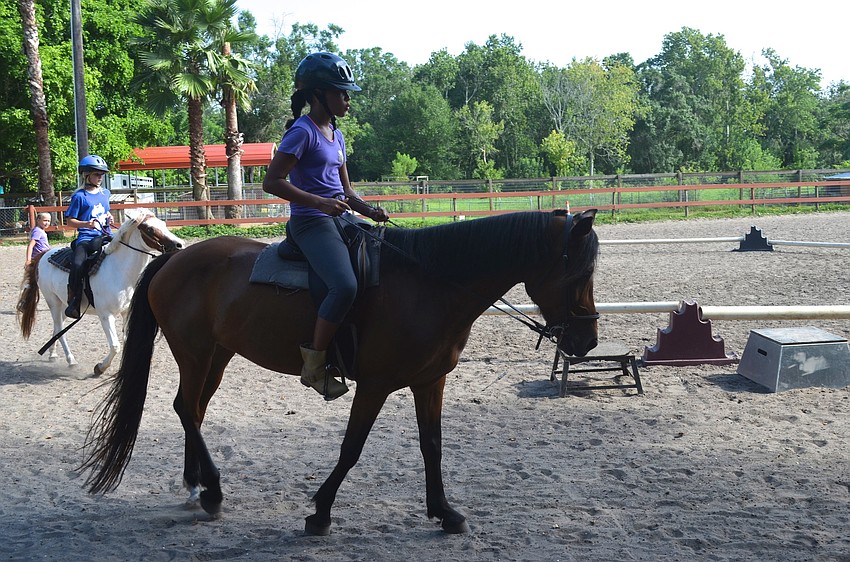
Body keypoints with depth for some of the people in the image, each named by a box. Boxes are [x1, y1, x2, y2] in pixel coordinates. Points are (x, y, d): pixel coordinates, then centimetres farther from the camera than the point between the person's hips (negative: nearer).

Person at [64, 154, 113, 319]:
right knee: (77, 264, -30)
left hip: (105, 236, 5)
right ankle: (73, 301, -20)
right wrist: (86, 224, -16)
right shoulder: (79, 196, -1)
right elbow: (69, 220, 0)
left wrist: (108, 218, 10)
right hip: (86, 238, -5)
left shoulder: (105, 193, 17)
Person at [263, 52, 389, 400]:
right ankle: (314, 365, -18)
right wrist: (320, 203, -22)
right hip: (311, 223, -10)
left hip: (338, 219, 10)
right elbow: (271, 182, -15)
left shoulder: (336, 135, 18)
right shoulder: (303, 132, -9)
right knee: (345, 286, -30)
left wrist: (369, 211, 2)